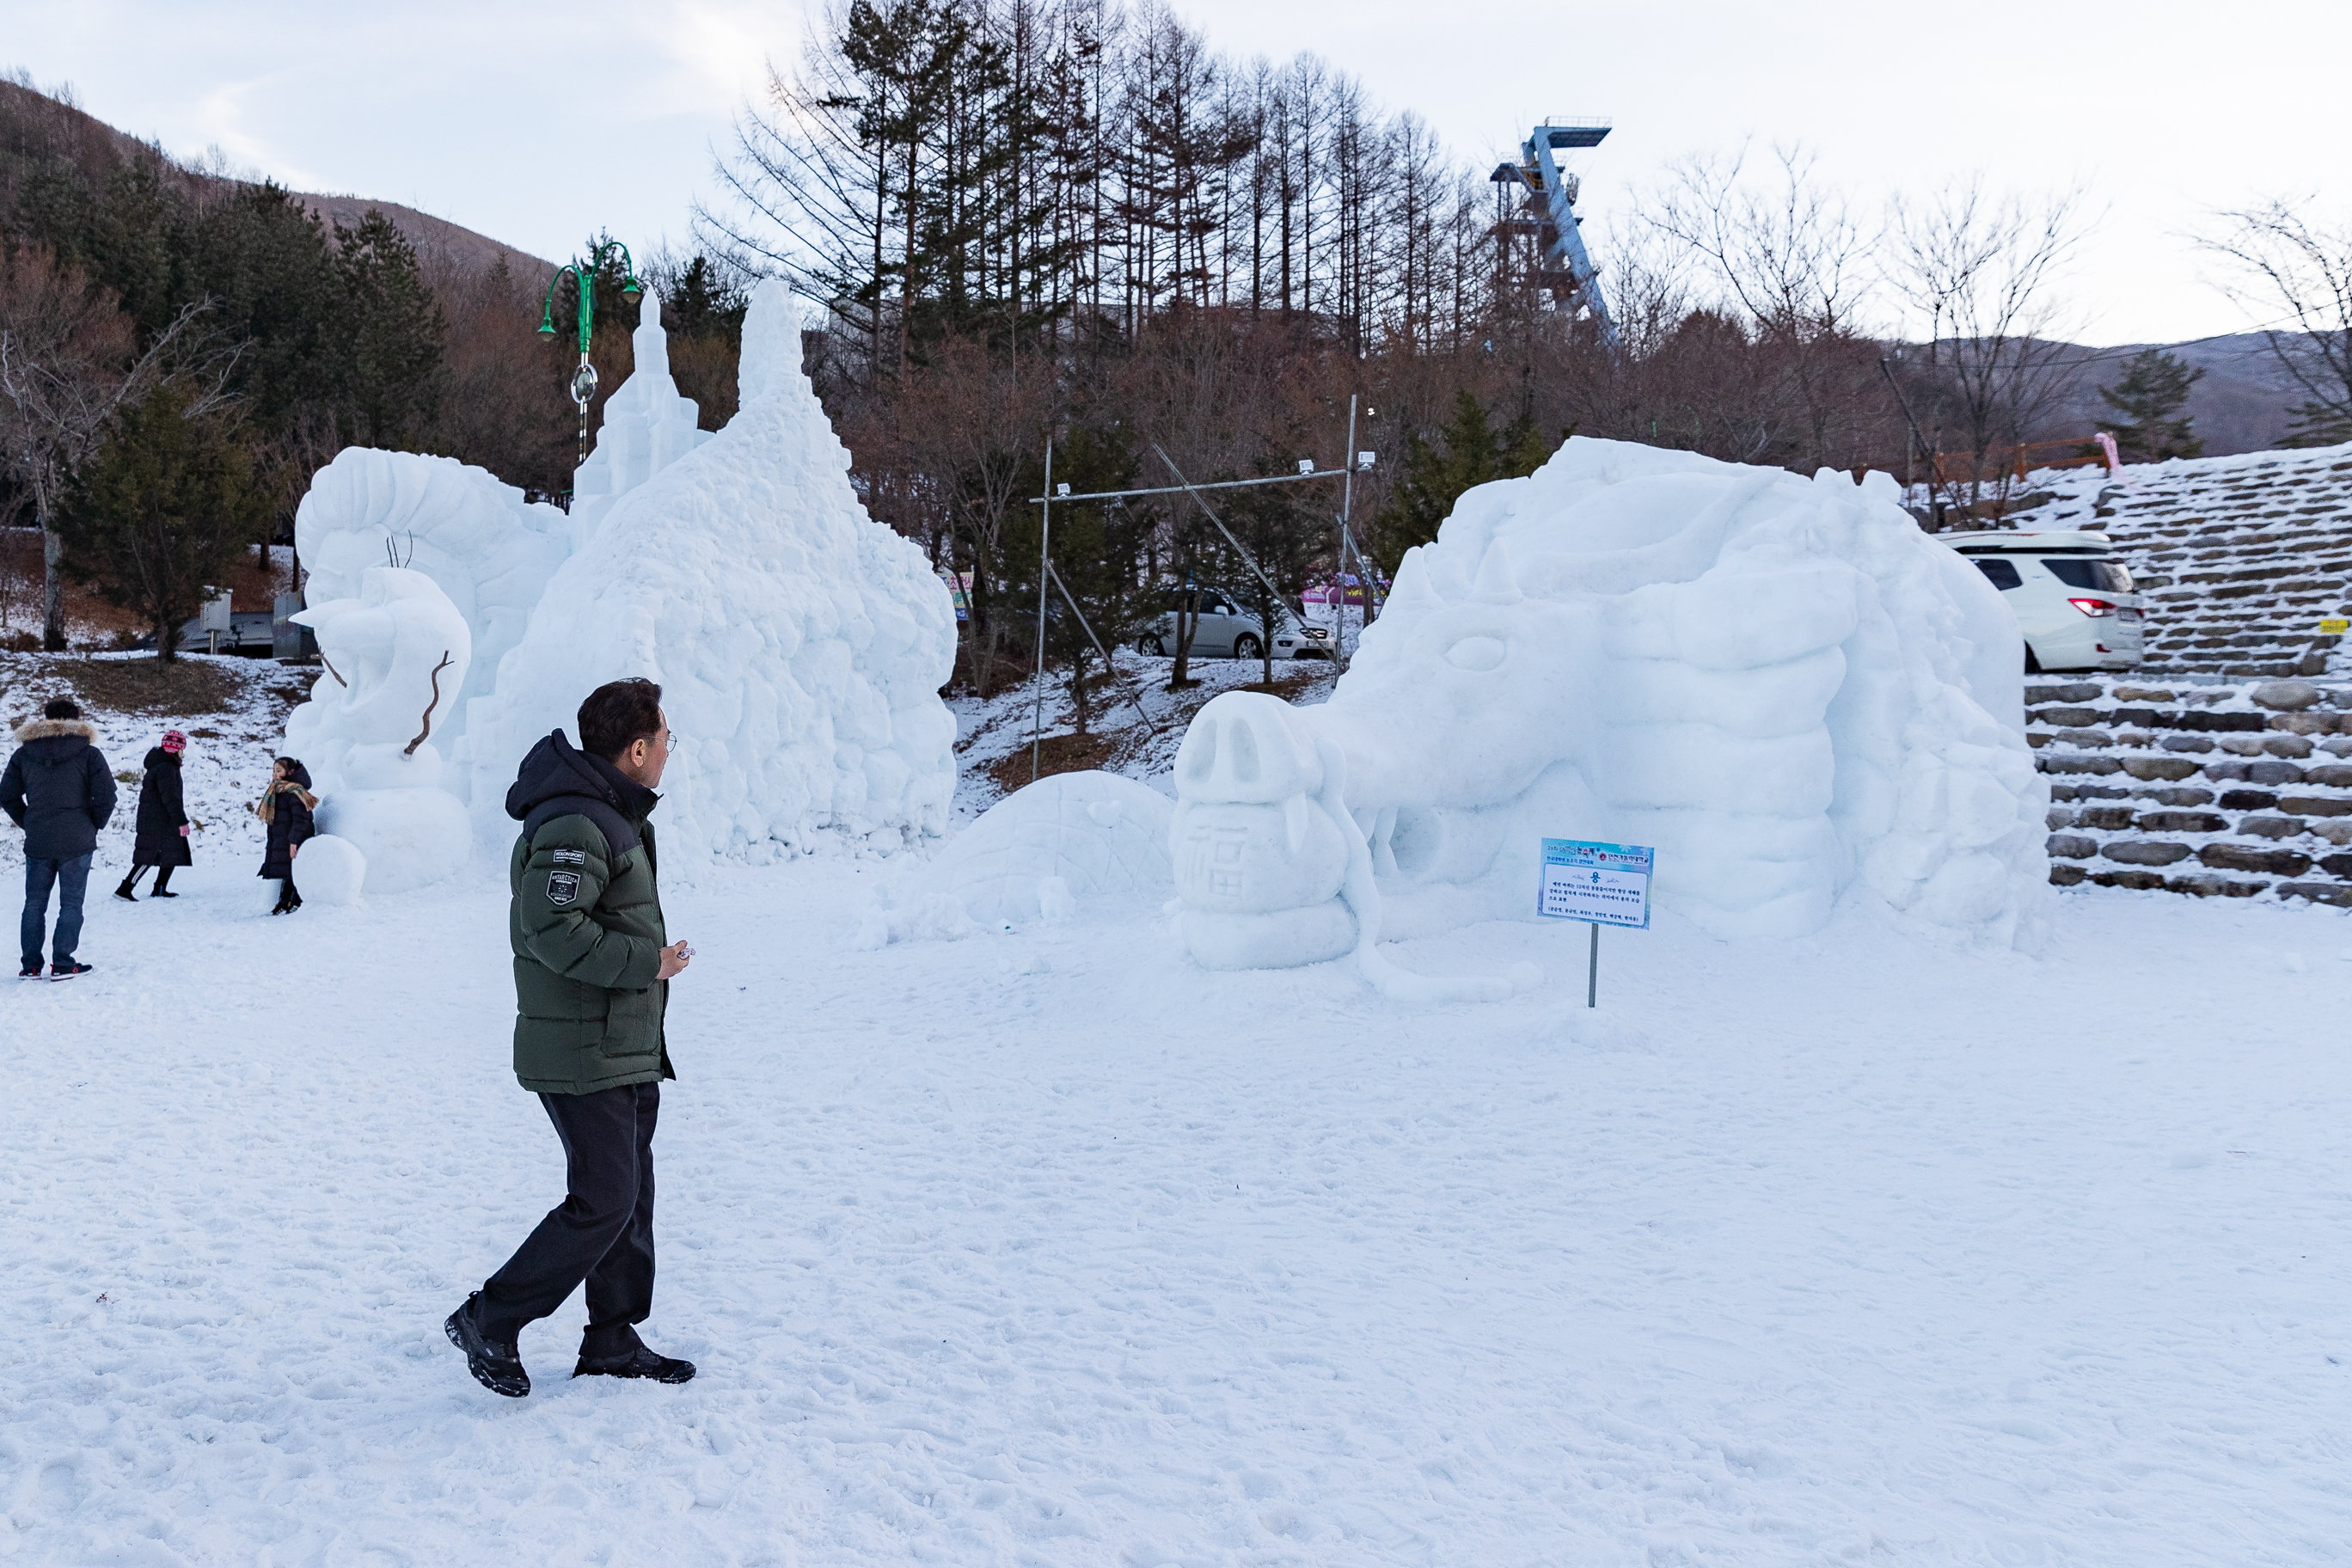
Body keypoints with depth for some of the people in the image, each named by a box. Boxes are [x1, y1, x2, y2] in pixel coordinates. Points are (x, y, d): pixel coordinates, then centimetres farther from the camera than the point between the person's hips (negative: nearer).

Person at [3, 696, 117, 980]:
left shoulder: (24, 754, 6)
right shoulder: (88, 753, -4)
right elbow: (106, 796, -8)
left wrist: (29, 824, 14)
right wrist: (93, 826, 6)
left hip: (37, 842, 3)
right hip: (77, 842, -3)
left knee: (34, 903, 11)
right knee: (71, 903, 3)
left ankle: (31, 965, 13)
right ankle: (62, 964, 0)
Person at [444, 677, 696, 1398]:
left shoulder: (613, 817, 15)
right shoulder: (574, 827, -20)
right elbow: (553, 930, -28)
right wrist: (647, 961, -21)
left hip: (627, 1053, 11)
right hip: (582, 1058, -11)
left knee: (630, 1195, 14)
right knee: (602, 1204, -8)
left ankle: (613, 1338, 25)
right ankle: (489, 1322, 6)